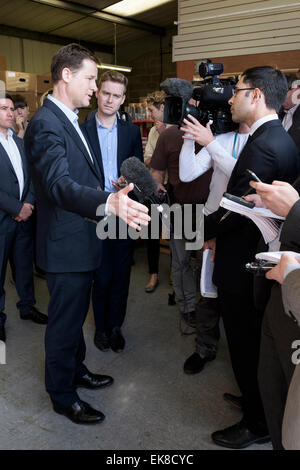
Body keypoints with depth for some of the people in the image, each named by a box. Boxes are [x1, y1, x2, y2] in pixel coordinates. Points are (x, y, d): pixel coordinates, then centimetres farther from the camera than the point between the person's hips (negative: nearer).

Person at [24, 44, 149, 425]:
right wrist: (108, 203, -52)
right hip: (65, 246, -10)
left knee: (75, 315, 24)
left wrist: (112, 197, 25)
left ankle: (76, 370, 45)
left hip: (81, 240, 10)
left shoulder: (68, 120, 12)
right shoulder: (46, 123, -21)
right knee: (64, 322, 7)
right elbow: (59, 184, -36)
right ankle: (62, 396, 27)